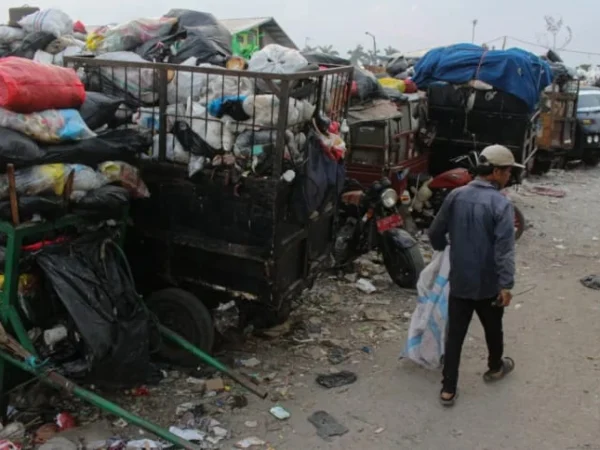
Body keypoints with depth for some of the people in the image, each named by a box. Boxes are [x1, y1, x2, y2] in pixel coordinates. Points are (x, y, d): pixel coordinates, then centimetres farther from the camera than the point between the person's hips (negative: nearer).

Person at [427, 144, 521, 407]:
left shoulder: (455, 196, -3)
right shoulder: (501, 204, -17)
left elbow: (435, 232, 6)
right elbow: (504, 249, -24)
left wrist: (442, 248, 26)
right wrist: (506, 285, -22)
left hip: (459, 281, 3)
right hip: (488, 284, -3)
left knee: (455, 334, 9)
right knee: (493, 329, 22)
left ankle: (448, 389, 12)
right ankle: (495, 368, 46)